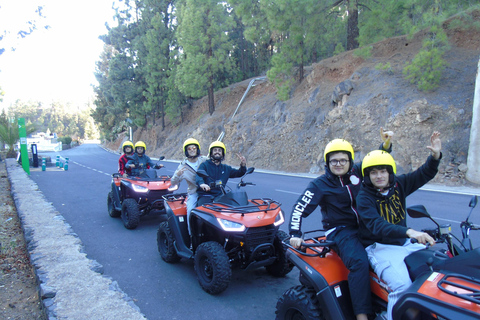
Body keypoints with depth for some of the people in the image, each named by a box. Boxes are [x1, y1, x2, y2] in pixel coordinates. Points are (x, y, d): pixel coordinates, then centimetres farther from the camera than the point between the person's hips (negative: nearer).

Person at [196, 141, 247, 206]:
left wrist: (243, 165, -5)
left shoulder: (226, 168, 19)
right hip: (205, 196, -4)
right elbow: (199, 175, -16)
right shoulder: (204, 165, 3)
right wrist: (201, 184, -40)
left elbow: (239, 173, 18)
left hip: (220, 196, 4)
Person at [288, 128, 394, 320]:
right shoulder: (320, 185, -6)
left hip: (364, 227, 6)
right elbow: (299, 209, -7)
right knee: (359, 261, -31)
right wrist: (295, 234, -13)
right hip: (340, 231, -5)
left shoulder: (357, 172, 5)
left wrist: (386, 145, -1)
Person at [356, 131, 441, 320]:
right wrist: (409, 232, -39)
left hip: (404, 244, 7)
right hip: (380, 248, -7)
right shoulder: (364, 197, -14)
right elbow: (376, 225, -27)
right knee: (403, 286, -29)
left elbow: (424, 174, 9)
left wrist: (435, 156, -11)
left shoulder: (398, 185, 5)